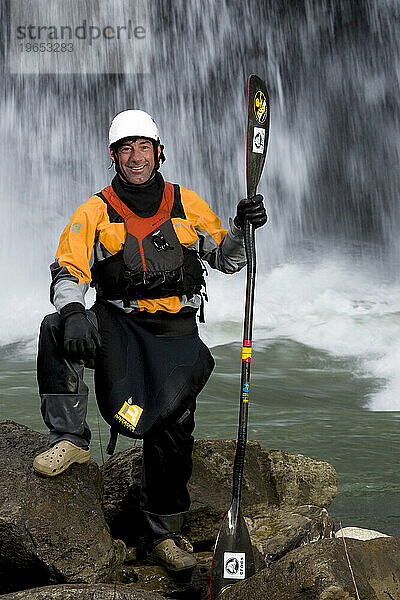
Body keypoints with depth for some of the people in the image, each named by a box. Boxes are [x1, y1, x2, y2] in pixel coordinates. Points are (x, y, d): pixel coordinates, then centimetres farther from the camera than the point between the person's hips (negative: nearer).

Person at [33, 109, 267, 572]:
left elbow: (226, 260, 15)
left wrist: (241, 226, -6)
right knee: (56, 329, -31)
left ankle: (163, 534, 7)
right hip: (116, 324, 0)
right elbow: (69, 272, -5)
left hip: (175, 329, 1)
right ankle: (70, 438, -16)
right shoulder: (95, 211, 4)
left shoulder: (186, 204, 9)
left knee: (172, 421, -12)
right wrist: (73, 313, -26)